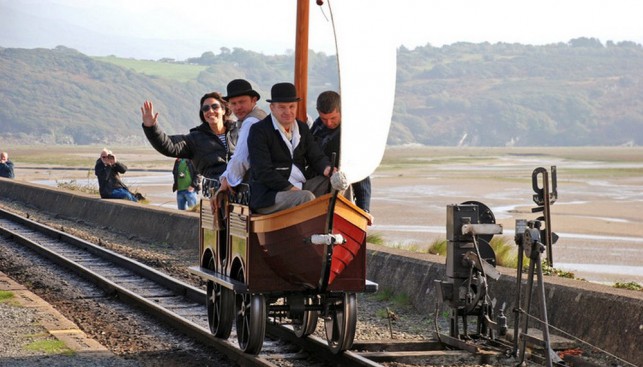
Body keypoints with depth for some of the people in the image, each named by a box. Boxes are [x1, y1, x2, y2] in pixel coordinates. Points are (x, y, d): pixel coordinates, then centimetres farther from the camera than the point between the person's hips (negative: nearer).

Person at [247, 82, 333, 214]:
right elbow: (263, 172, -16)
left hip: (298, 188, 7)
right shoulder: (259, 130, -7)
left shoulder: (302, 128, 15)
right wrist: (291, 189, -23)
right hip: (268, 196, -7)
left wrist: (327, 169, -14)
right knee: (307, 197, -33)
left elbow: (316, 157, 12)